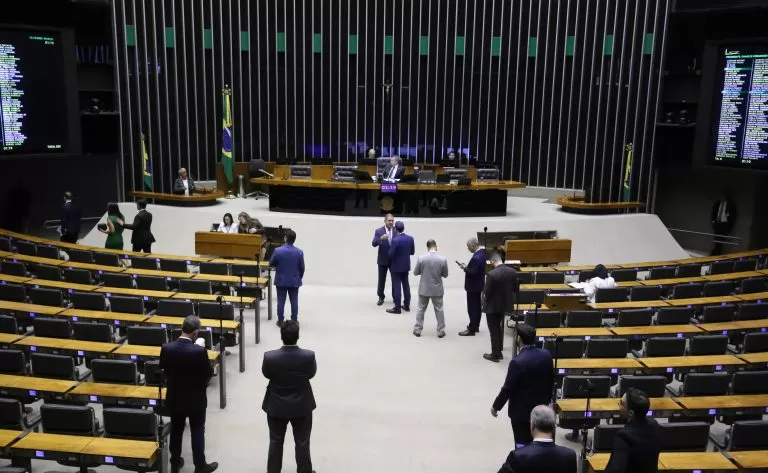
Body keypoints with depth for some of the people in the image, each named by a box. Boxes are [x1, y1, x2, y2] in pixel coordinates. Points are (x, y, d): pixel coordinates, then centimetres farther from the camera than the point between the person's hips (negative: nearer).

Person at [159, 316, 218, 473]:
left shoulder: (166, 348, -14)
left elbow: (163, 370, 1)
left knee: (176, 430, 20)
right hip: (195, 399, -4)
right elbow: (209, 373, -12)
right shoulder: (199, 351, -26)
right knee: (197, 432, 12)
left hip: (174, 397, 4)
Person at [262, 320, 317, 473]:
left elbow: (266, 374, -5)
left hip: (276, 407, 0)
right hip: (302, 407, 0)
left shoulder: (270, 356, -24)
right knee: (302, 443, 18)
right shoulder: (309, 356, -25)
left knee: (276, 442, 21)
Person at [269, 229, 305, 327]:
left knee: (281, 301, 9)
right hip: (294, 281, 1)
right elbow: (302, 268, -2)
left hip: (281, 281, 0)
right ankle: (294, 321, 14)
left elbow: (271, 264, -2)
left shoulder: (277, 250, -15)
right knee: (294, 302, 9)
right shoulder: (299, 252, -11)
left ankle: (280, 321, 15)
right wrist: (299, 278, 15)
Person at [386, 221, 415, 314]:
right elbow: (412, 252, 6)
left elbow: (391, 254, -18)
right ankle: (407, 305, 23)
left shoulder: (395, 240, -22)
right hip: (406, 265, 6)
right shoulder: (410, 238, -4)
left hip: (396, 266, -6)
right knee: (406, 285, 15)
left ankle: (397, 308, 4)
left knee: (396, 287, 0)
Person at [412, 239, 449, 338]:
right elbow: (445, 275, -2)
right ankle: (441, 331, 17)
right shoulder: (443, 259, -14)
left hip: (424, 289, 0)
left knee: (421, 309, 15)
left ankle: (417, 329, 19)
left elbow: (415, 273, -4)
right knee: (439, 310, 12)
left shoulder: (421, 258, -14)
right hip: (437, 289, 0)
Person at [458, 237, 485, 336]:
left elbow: (473, 272, -29)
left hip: (473, 286, -10)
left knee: (472, 308, -2)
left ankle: (471, 329, 4)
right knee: (477, 306, 18)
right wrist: (467, 266, 4)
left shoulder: (476, 257, -29)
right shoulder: (482, 251, 2)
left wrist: (465, 268, -15)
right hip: (479, 284, 10)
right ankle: (476, 326, 29)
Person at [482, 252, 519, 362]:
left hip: (493, 306, -6)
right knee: (499, 328, 23)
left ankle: (495, 355, 17)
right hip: (505, 304, 6)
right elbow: (515, 289, 2)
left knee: (494, 330, 8)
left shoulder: (491, 274, -26)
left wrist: (485, 300, 1)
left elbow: (487, 292, -20)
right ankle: (499, 351, 33)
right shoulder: (513, 272, -7)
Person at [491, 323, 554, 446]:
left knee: (523, 445, 6)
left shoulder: (517, 362, -25)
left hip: (521, 411, -6)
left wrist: (496, 406, -4)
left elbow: (507, 388, -18)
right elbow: (551, 380, 6)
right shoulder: (546, 355, -6)